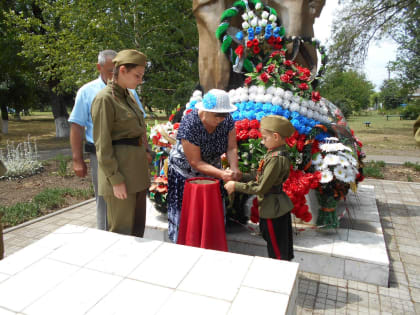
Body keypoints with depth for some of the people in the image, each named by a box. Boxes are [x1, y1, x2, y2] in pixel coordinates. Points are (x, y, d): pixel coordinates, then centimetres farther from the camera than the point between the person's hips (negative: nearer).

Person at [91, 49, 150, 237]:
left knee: (138, 227, 18)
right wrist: (115, 179, -18)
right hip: (119, 171, -8)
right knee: (122, 231, 4)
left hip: (137, 170, 9)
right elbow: (102, 145, -16)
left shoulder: (128, 96, 13)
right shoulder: (105, 99, -13)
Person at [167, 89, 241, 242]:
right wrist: (221, 174, -38)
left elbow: (231, 148, -14)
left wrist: (234, 168, -33)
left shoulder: (227, 120, -17)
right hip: (186, 172, -4)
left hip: (211, 168, 5)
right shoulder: (189, 125, -32)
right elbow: (195, 163, -29)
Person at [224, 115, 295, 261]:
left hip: (273, 210, -10)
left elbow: (261, 188, -24)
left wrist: (236, 186, -16)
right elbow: (263, 178, 10)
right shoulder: (277, 154, 4)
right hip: (280, 209, 10)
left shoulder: (276, 159, -25)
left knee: (277, 251, 7)